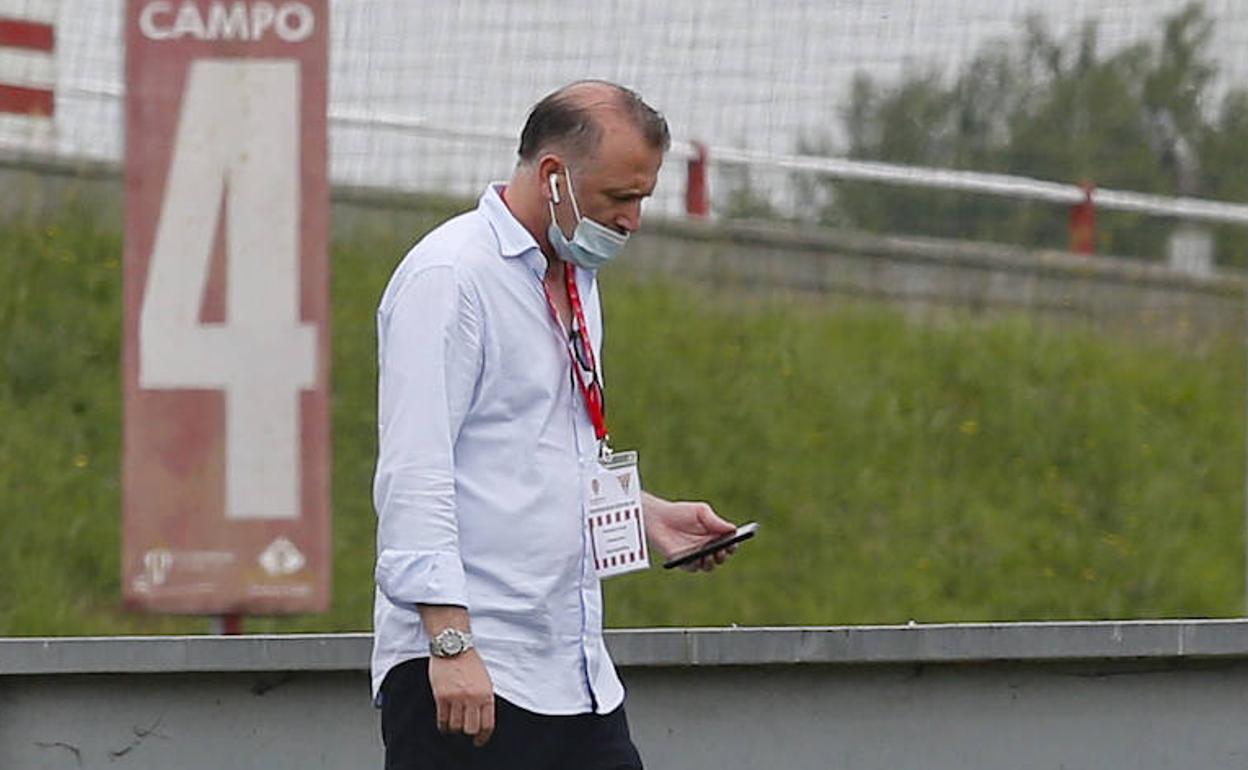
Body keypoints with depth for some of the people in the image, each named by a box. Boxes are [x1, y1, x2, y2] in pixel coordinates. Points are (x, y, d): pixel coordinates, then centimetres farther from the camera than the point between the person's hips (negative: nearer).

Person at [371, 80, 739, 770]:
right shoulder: (449, 277, -11)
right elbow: (414, 474, -18)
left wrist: (649, 514, 13)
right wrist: (450, 642, -24)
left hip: (573, 670, 9)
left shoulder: (575, 278, 18)